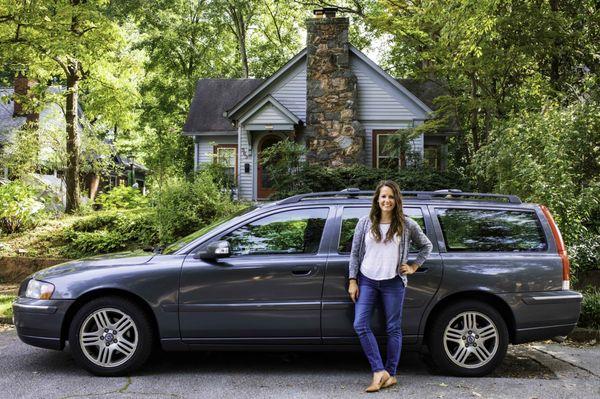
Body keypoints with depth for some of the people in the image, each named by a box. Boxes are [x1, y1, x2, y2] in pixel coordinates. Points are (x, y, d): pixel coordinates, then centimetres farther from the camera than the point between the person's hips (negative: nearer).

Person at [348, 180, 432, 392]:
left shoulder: (407, 225, -1)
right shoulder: (365, 223, 2)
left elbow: (427, 246, 14)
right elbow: (355, 253, 5)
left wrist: (413, 267, 6)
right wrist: (352, 281, 0)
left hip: (393, 283, -1)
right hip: (367, 281, 1)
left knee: (393, 329, 4)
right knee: (360, 325, -9)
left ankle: (390, 373, 15)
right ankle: (380, 371, -3)